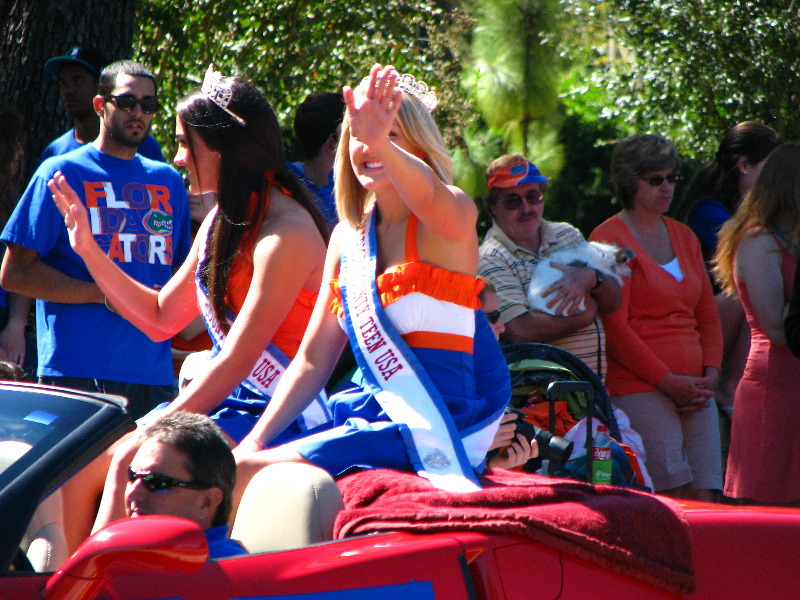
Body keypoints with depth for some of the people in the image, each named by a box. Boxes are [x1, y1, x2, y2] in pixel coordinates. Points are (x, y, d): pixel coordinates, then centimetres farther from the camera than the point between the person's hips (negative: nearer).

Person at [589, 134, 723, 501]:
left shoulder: (684, 236, 20)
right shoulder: (610, 238, -2)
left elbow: (708, 316, 22)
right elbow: (614, 327, -8)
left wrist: (710, 374, 5)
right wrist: (667, 381, -11)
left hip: (694, 389, 7)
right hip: (638, 388, -7)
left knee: (703, 498, -5)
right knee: (668, 499, -18)